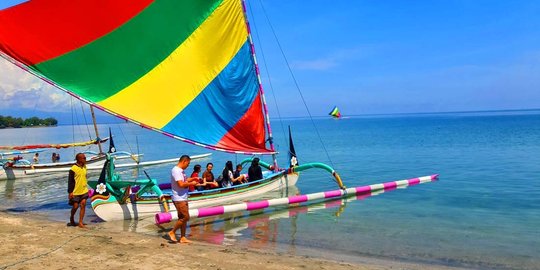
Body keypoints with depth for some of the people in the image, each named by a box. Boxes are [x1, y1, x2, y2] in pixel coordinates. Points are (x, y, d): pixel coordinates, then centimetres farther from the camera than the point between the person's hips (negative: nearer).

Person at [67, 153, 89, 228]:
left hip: (84, 190, 5)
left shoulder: (84, 167, 7)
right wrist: (70, 192, -15)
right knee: (75, 206, 3)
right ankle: (72, 219, 31)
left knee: (83, 205, -3)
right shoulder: (73, 169, -14)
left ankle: (80, 223, 0)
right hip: (75, 192, -5)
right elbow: (70, 181, -12)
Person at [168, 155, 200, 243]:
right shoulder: (176, 170, -17)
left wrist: (193, 179, 11)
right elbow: (181, 184, -25)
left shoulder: (181, 171, 13)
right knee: (185, 217, -8)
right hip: (179, 199, -10)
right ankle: (172, 232, 7)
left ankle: (183, 237, 16)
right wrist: (191, 184, -12)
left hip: (183, 198, 10)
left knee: (183, 218, 11)